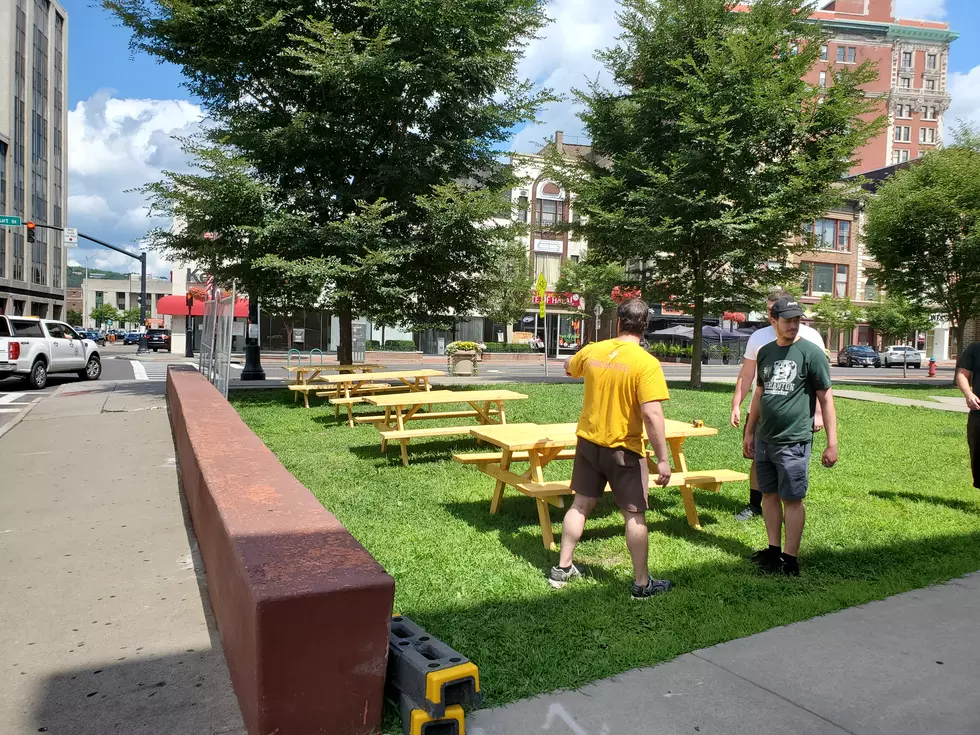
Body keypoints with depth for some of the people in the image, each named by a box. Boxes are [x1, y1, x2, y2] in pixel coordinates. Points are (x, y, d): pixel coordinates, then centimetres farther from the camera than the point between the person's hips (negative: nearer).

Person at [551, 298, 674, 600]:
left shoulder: (592, 351, -2)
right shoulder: (646, 363, -18)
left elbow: (568, 368, 21)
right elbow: (652, 415, -24)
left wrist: (575, 360, 44)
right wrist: (663, 459, -18)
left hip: (588, 442, 5)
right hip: (624, 449, -5)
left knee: (580, 505, 16)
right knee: (635, 515, 8)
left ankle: (562, 569, 26)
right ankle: (642, 583, 19)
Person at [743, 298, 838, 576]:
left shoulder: (811, 353, -7)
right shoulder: (765, 352, 10)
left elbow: (826, 399, -6)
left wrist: (832, 444, -9)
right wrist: (750, 433, 19)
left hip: (793, 441, -6)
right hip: (764, 439, 6)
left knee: (792, 499, 1)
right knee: (769, 494, 13)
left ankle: (790, 559, 11)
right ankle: (774, 549, 26)